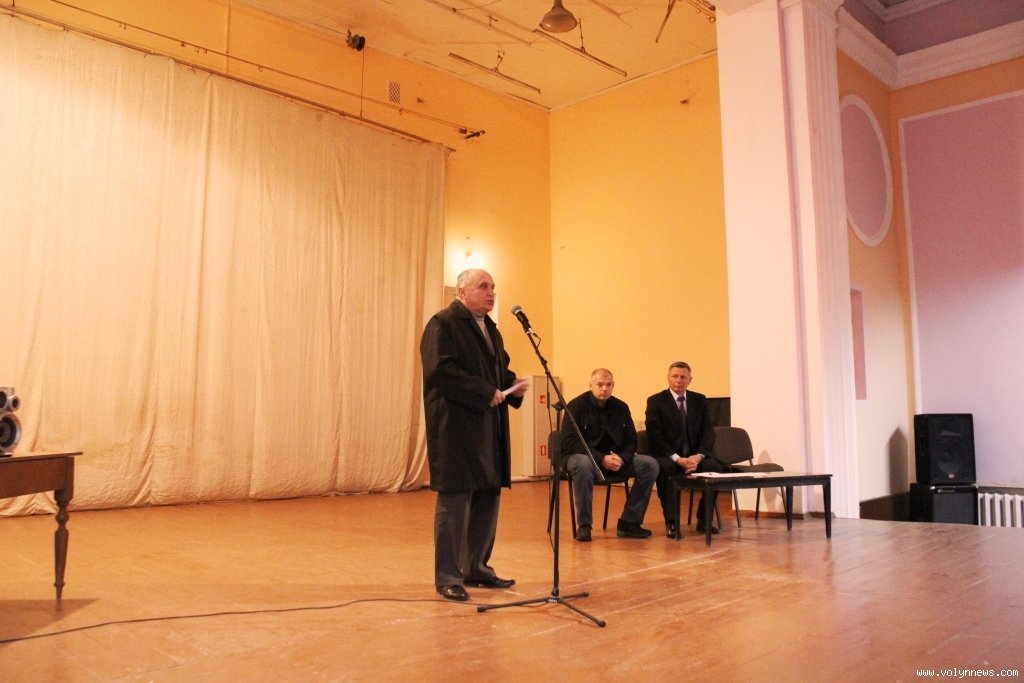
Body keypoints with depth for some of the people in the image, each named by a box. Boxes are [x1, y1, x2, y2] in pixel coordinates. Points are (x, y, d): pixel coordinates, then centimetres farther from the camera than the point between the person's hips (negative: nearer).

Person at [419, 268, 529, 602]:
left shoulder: (490, 327, 20)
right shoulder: (442, 324, -8)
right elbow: (441, 371, -20)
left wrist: (512, 384, 4)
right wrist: (486, 393, -20)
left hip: (489, 430, 9)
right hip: (456, 429, -9)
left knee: (488, 500, 14)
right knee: (454, 502, -3)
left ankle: (477, 568, 28)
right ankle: (447, 578, 9)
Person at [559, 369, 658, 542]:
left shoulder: (621, 407, 6)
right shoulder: (576, 406, -8)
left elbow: (631, 440, 7)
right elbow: (570, 442, -16)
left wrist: (622, 458, -16)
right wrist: (601, 459, -25)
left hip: (615, 458, 5)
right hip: (581, 455, -5)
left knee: (651, 464, -15)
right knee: (583, 465, -41)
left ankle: (629, 522, -9)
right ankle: (584, 525, -25)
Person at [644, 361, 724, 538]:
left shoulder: (700, 400, 11)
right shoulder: (655, 401, -1)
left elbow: (709, 433, 4)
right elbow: (655, 437, -9)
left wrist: (698, 456, -15)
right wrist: (678, 459, -21)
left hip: (695, 456, 3)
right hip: (667, 456, -3)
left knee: (715, 468, -27)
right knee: (663, 468, -37)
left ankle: (704, 519, -9)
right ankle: (671, 521, -26)